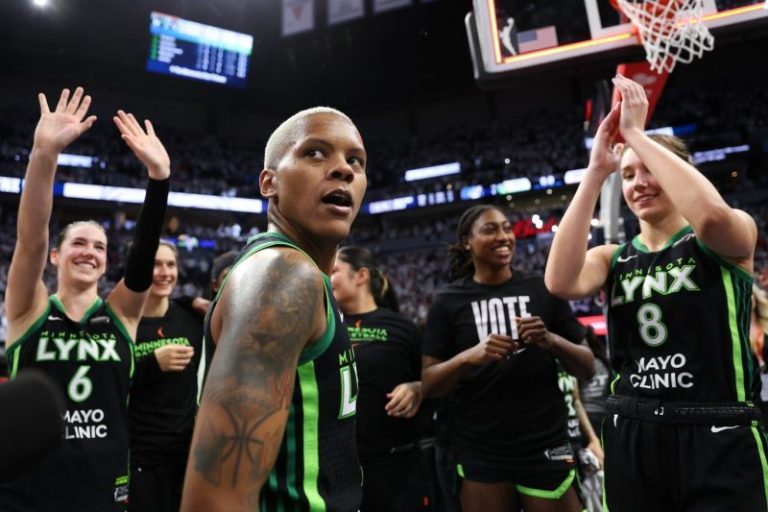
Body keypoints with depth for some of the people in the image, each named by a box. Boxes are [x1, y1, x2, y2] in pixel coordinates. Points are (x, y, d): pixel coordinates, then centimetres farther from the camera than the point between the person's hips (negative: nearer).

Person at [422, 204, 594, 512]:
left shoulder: (542, 290, 0)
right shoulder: (449, 301, -2)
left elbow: (587, 368, 3)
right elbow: (429, 384, -3)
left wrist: (550, 340, -16)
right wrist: (470, 356, -21)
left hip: (544, 446, 1)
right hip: (479, 452, 0)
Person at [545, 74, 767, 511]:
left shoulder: (728, 239, -1)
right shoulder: (613, 258, 7)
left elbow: (712, 213, -27)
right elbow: (560, 282, -16)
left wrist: (636, 133, -18)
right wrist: (595, 172, -14)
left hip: (718, 439, -3)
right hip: (632, 437, 4)